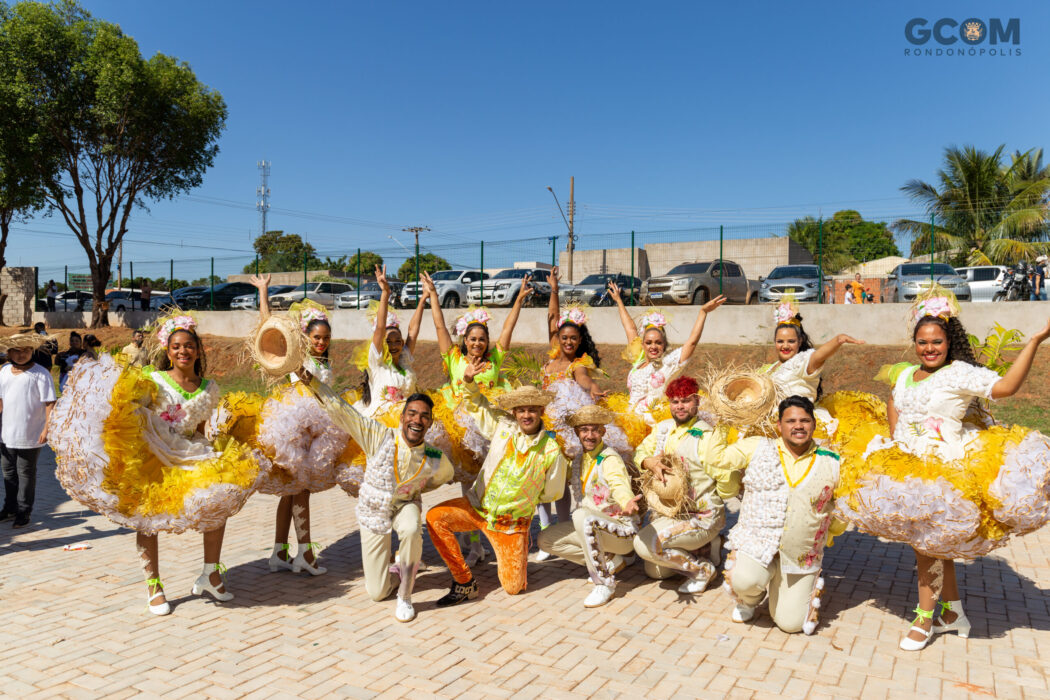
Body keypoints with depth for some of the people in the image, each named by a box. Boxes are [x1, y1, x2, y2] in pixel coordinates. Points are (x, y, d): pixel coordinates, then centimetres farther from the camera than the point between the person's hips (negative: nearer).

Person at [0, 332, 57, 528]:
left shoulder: (40, 374, -10)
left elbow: (50, 403, -13)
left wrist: (47, 429, -19)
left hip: (30, 436, -6)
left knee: (26, 473, 4)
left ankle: (24, 511, 15)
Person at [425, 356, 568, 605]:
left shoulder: (551, 451, -13)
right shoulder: (502, 427, -7)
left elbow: (552, 493, 0)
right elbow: (475, 404, 7)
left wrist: (525, 498, 5)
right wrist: (468, 381, -11)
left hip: (511, 523, -2)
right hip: (476, 506, 2)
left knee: (513, 588, -1)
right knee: (435, 518, -22)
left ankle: (518, 555, 36)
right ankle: (465, 582, -8)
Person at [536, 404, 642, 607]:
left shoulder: (610, 459, -18)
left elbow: (620, 486, -39)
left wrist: (628, 503, -61)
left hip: (622, 530, -9)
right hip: (591, 529, 9)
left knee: (582, 516, -35)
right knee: (546, 539, 0)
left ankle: (604, 583, -21)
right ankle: (613, 561, 5)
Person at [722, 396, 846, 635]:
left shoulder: (831, 464, 1)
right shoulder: (756, 449, -2)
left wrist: (829, 533, 13)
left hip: (802, 554, 1)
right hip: (756, 541, -1)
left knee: (791, 624, -2)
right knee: (745, 581, -32)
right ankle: (750, 600, 8)